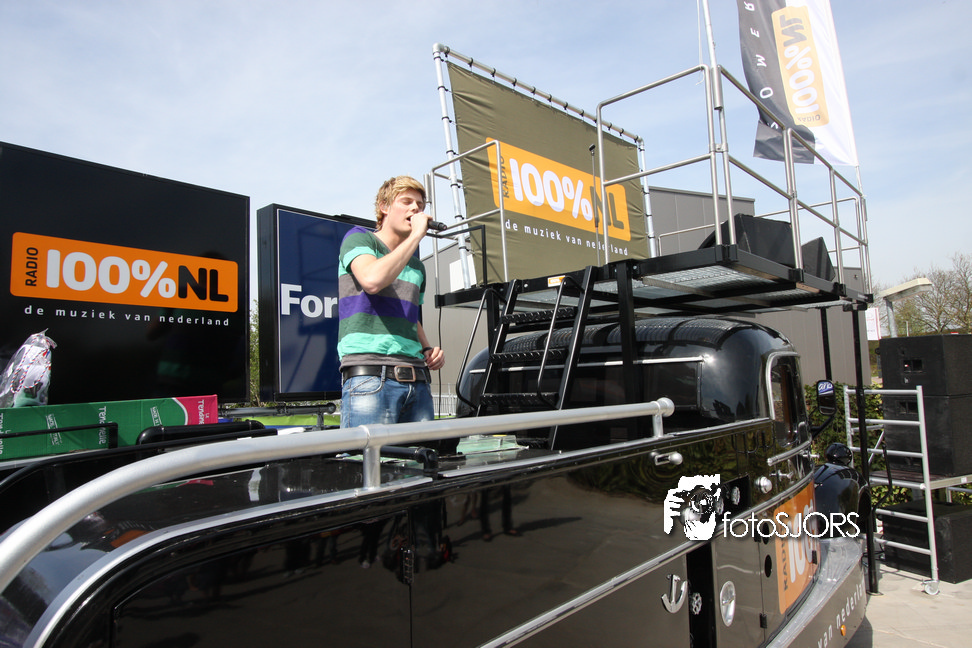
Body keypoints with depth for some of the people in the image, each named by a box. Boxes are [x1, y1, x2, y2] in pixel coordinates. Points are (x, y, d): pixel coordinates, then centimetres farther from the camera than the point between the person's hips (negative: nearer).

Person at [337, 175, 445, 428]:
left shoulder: (417, 265, 23)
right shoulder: (359, 238, 6)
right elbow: (373, 280, -17)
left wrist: (428, 349, 13)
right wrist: (417, 235, -9)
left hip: (417, 379, 7)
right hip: (369, 375, -6)